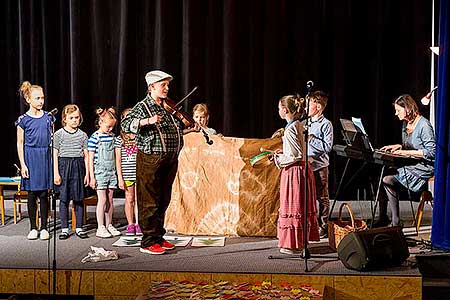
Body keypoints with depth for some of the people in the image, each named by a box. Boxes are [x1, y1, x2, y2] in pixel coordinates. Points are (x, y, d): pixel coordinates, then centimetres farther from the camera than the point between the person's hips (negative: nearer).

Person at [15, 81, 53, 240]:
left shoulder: (48, 117, 5)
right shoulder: (23, 120, -2)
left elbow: (53, 140, 10)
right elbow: (20, 144, -1)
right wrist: (23, 164, -6)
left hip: (46, 157, 2)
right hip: (31, 157, -1)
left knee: (44, 194, 4)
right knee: (32, 194, 5)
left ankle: (44, 227, 14)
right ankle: (33, 228, 16)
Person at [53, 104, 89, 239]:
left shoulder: (82, 135, 7)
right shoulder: (59, 134, 1)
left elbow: (86, 155, 8)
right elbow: (55, 154, 0)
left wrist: (87, 173, 3)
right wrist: (56, 173, -5)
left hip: (78, 167, 2)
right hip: (63, 166, -2)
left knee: (78, 198, 4)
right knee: (64, 198, 1)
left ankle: (79, 227, 13)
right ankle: (64, 229, 9)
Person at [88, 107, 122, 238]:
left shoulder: (112, 136, 10)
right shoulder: (94, 138, -8)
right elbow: (90, 159, -9)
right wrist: (92, 177, -12)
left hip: (111, 172, 6)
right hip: (100, 173, -6)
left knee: (110, 200, 9)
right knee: (102, 200, -5)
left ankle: (109, 225, 18)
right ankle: (100, 228, 2)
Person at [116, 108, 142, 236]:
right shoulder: (120, 139, 2)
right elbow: (118, 161, 1)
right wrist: (120, 178, -4)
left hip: (139, 174, 1)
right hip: (126, 175, -1)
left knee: (138, 199, 3)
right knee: (129, 199, 7)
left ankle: (138, 224, 11)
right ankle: (130, 225, 16)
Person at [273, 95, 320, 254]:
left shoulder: (290, 129, -18)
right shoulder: (300, 125, 9)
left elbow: (297, 155, -21)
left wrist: (279, 159, -10)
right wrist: (283, 153, 14)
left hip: (294, 171, -9)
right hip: (303, 168, 9)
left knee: (292, 206, -1)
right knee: (301, 206, 14)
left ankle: (293, 244, 7)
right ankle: (300, 241, 24)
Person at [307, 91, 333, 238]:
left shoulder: (326, 124, -8)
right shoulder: (307, 122, 13)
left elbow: (328, 147, -17)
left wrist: (311, 138, -18)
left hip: (319, 166, -7)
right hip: (306, 164, 7)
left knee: (322, 197, 2)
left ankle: (323, 227, 10)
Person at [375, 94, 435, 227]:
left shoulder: (424, 125, -15)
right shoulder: (405, 124, 12)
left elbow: (431, 152, -20)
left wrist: (406, 152, -22)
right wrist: (398, 146, 6)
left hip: (424, 167, -9)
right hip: (409, 164, 9)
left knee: (387, 179, -24)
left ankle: (395, 221, -15)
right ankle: (382, 218, -5)